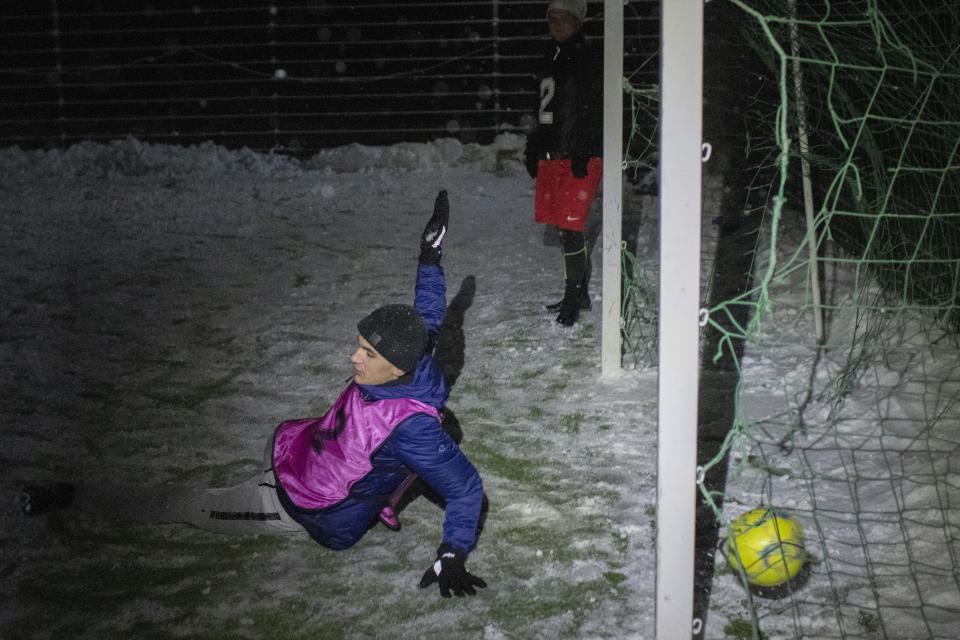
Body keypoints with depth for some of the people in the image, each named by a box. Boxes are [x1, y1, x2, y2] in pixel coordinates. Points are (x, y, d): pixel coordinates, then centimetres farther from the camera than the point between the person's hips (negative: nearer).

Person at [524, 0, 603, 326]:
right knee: (563, 227, 9)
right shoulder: (550, 59, 18)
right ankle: (579, 293, 20)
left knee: (570, 227, -9)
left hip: (580, 158, -8)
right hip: (552, 156, 8)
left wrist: (581, 154, -19)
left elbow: (592, 112, -13)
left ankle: (574, 295, 0)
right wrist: (534, 150, 21)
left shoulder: (587, 60, -6)